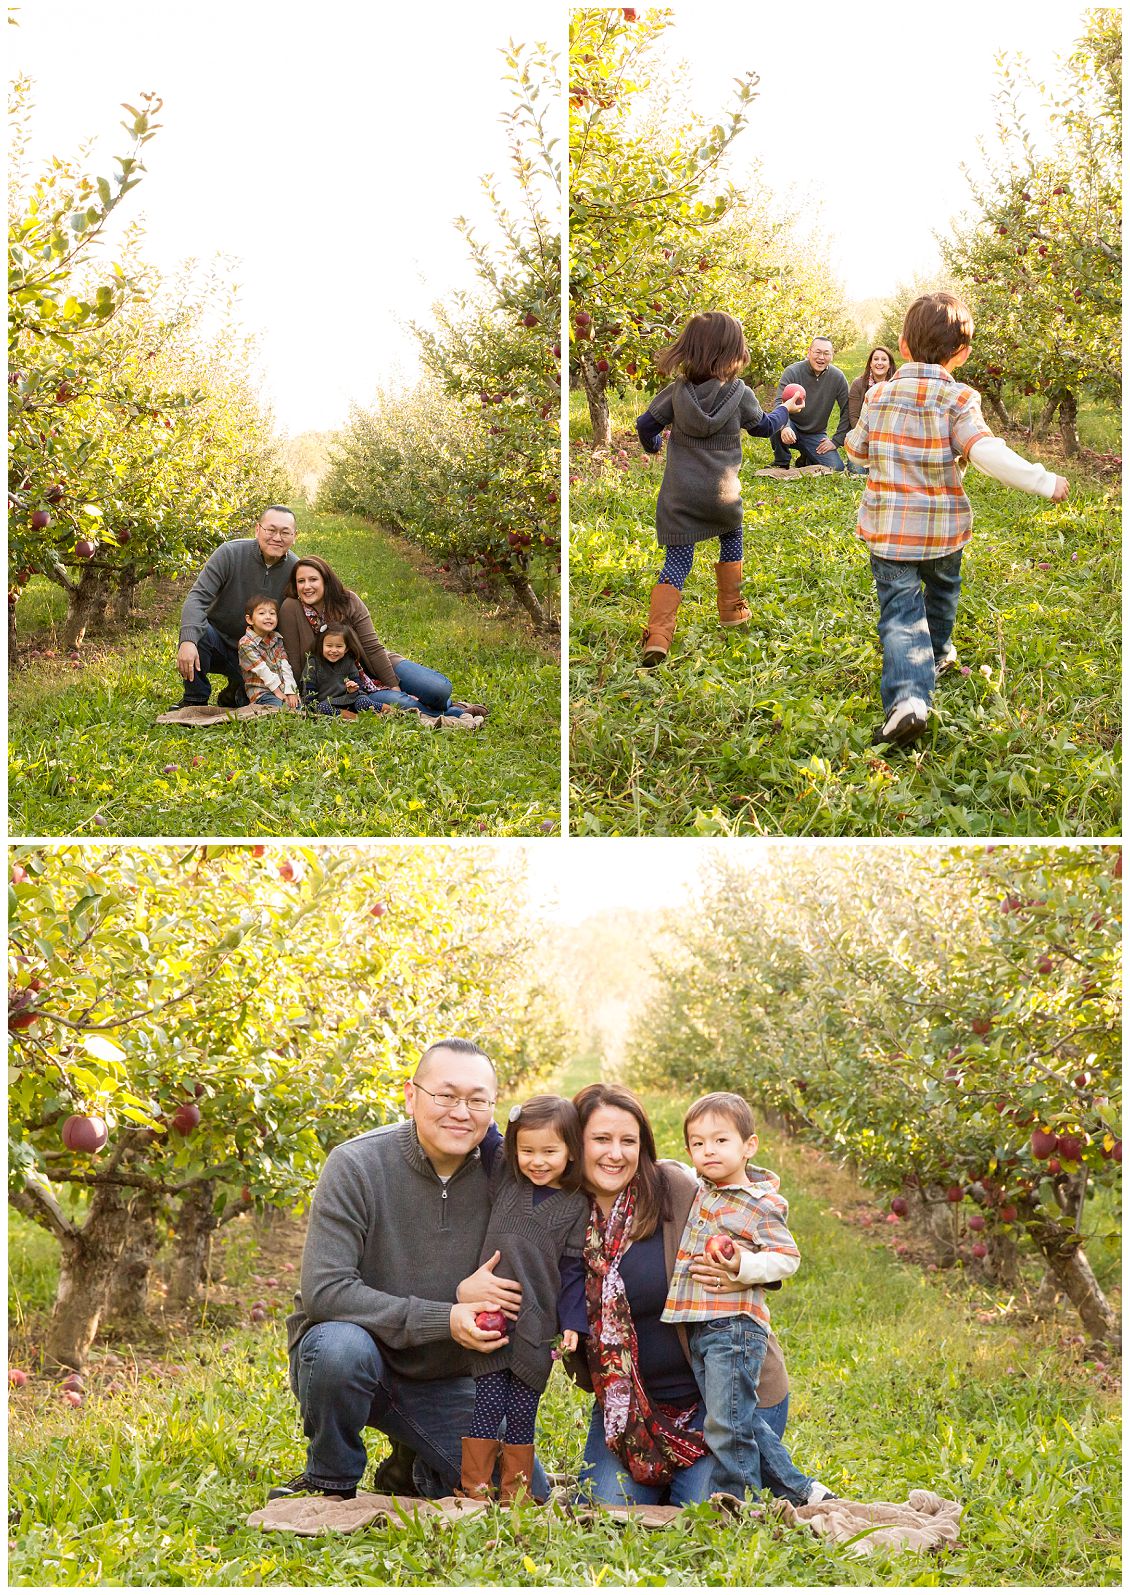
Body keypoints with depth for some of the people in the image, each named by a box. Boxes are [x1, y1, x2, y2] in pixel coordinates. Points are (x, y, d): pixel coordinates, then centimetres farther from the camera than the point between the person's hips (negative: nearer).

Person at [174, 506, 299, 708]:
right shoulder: (230, 553, -16)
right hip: (218, 639, -2)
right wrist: (188, 641, -41)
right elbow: (198, 598, -24)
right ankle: (194, 699, -12)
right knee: (198, 632, -34)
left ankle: (232, 694, 20)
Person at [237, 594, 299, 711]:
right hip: (261, 691, -6)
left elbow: (285, 666, 3)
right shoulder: (246, 643, -9)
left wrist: (290, 691, -9)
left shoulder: (277, 639, 11)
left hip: (283, 688, 6)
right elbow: (261, 670, -13)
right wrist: (277, 691, -16)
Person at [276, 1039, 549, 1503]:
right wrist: (445, 1319, -29)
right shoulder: (356, 1165, -19)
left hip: (443, 1383, 4)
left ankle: (417, 1468, 23)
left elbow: (518, 1291, 1)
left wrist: (469, 1294, -23)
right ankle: (330, 1480, -8)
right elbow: (323, 1291, -25)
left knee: (527, 1494, -6)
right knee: (343, 1346, -37)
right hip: (347, 1358, -4)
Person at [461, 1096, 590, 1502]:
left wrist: (573, 1323, -2)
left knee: (521, 1415, 4)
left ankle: (514, 1498, 14)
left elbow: (573, 1270, 4)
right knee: (486, 1408, -2)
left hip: (538, 1327, 0)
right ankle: (474, 1495, 5)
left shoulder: (576, 1205, 3)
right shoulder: (502, 1173, 6)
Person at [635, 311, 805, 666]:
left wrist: (652, 444, 27)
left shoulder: (676, 391, -5)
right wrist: (785, 409, 33)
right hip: (722, 495, 0)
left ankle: (658, 634, -17)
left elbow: (645, 424, 3)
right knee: (731, 538, 30)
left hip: (679, 496, 0)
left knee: (677, 561, 1)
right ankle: (732, 609, 37)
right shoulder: (740, 394, -6)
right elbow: (763, 425, 12)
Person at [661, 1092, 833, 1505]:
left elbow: (787, 1257, -13)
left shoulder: (762, 1204, -9)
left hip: (734, 1325, -8)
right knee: (743, 1421, 12)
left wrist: (744, 1266, -26)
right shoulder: (700, 1190, 14)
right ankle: (799, 1490, 20)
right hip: (699, 1328, 8)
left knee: (727, 1424, -7)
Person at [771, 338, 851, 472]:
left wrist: (836, 441, -5)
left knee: (836, 468, -15)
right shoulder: (792, 372, -15)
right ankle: (781, 464, -8)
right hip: (792, 429, -2)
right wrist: (785, 427, -45)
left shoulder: (837, 377, -7)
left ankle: (807, 460, 18)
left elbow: (847, 412, 0)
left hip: (816, 435, 2)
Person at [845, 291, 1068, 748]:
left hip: (888, 529, 0)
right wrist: (1044, 482, -22)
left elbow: (857, 451, 12)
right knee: (941, 590, 28)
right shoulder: (958, 400, -14)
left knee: (900, 610, -4)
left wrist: (855, 441, 36)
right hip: (943, 528, 0)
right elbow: (987, 453, -27)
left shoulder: (878, 396, -3)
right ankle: (937, 654, 54)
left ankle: (906, 698, -25)